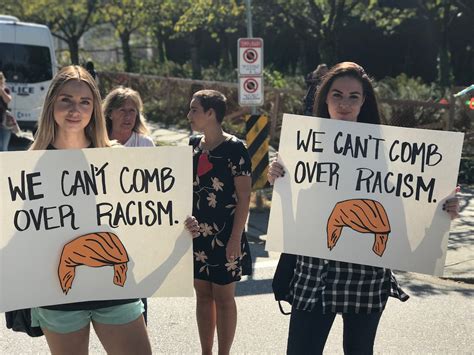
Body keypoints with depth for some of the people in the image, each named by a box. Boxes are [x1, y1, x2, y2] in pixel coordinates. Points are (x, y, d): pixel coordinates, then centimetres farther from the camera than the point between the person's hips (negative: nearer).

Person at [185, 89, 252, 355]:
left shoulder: (234, 148, -11)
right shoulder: (193, 145, 7)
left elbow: (244, 196, -12)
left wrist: (235, 238, -16)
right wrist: (185, 221, 9)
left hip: (224, 236, -6)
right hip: (197, 234, 6)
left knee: (223, 297, 4)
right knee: (203, 294, 13)